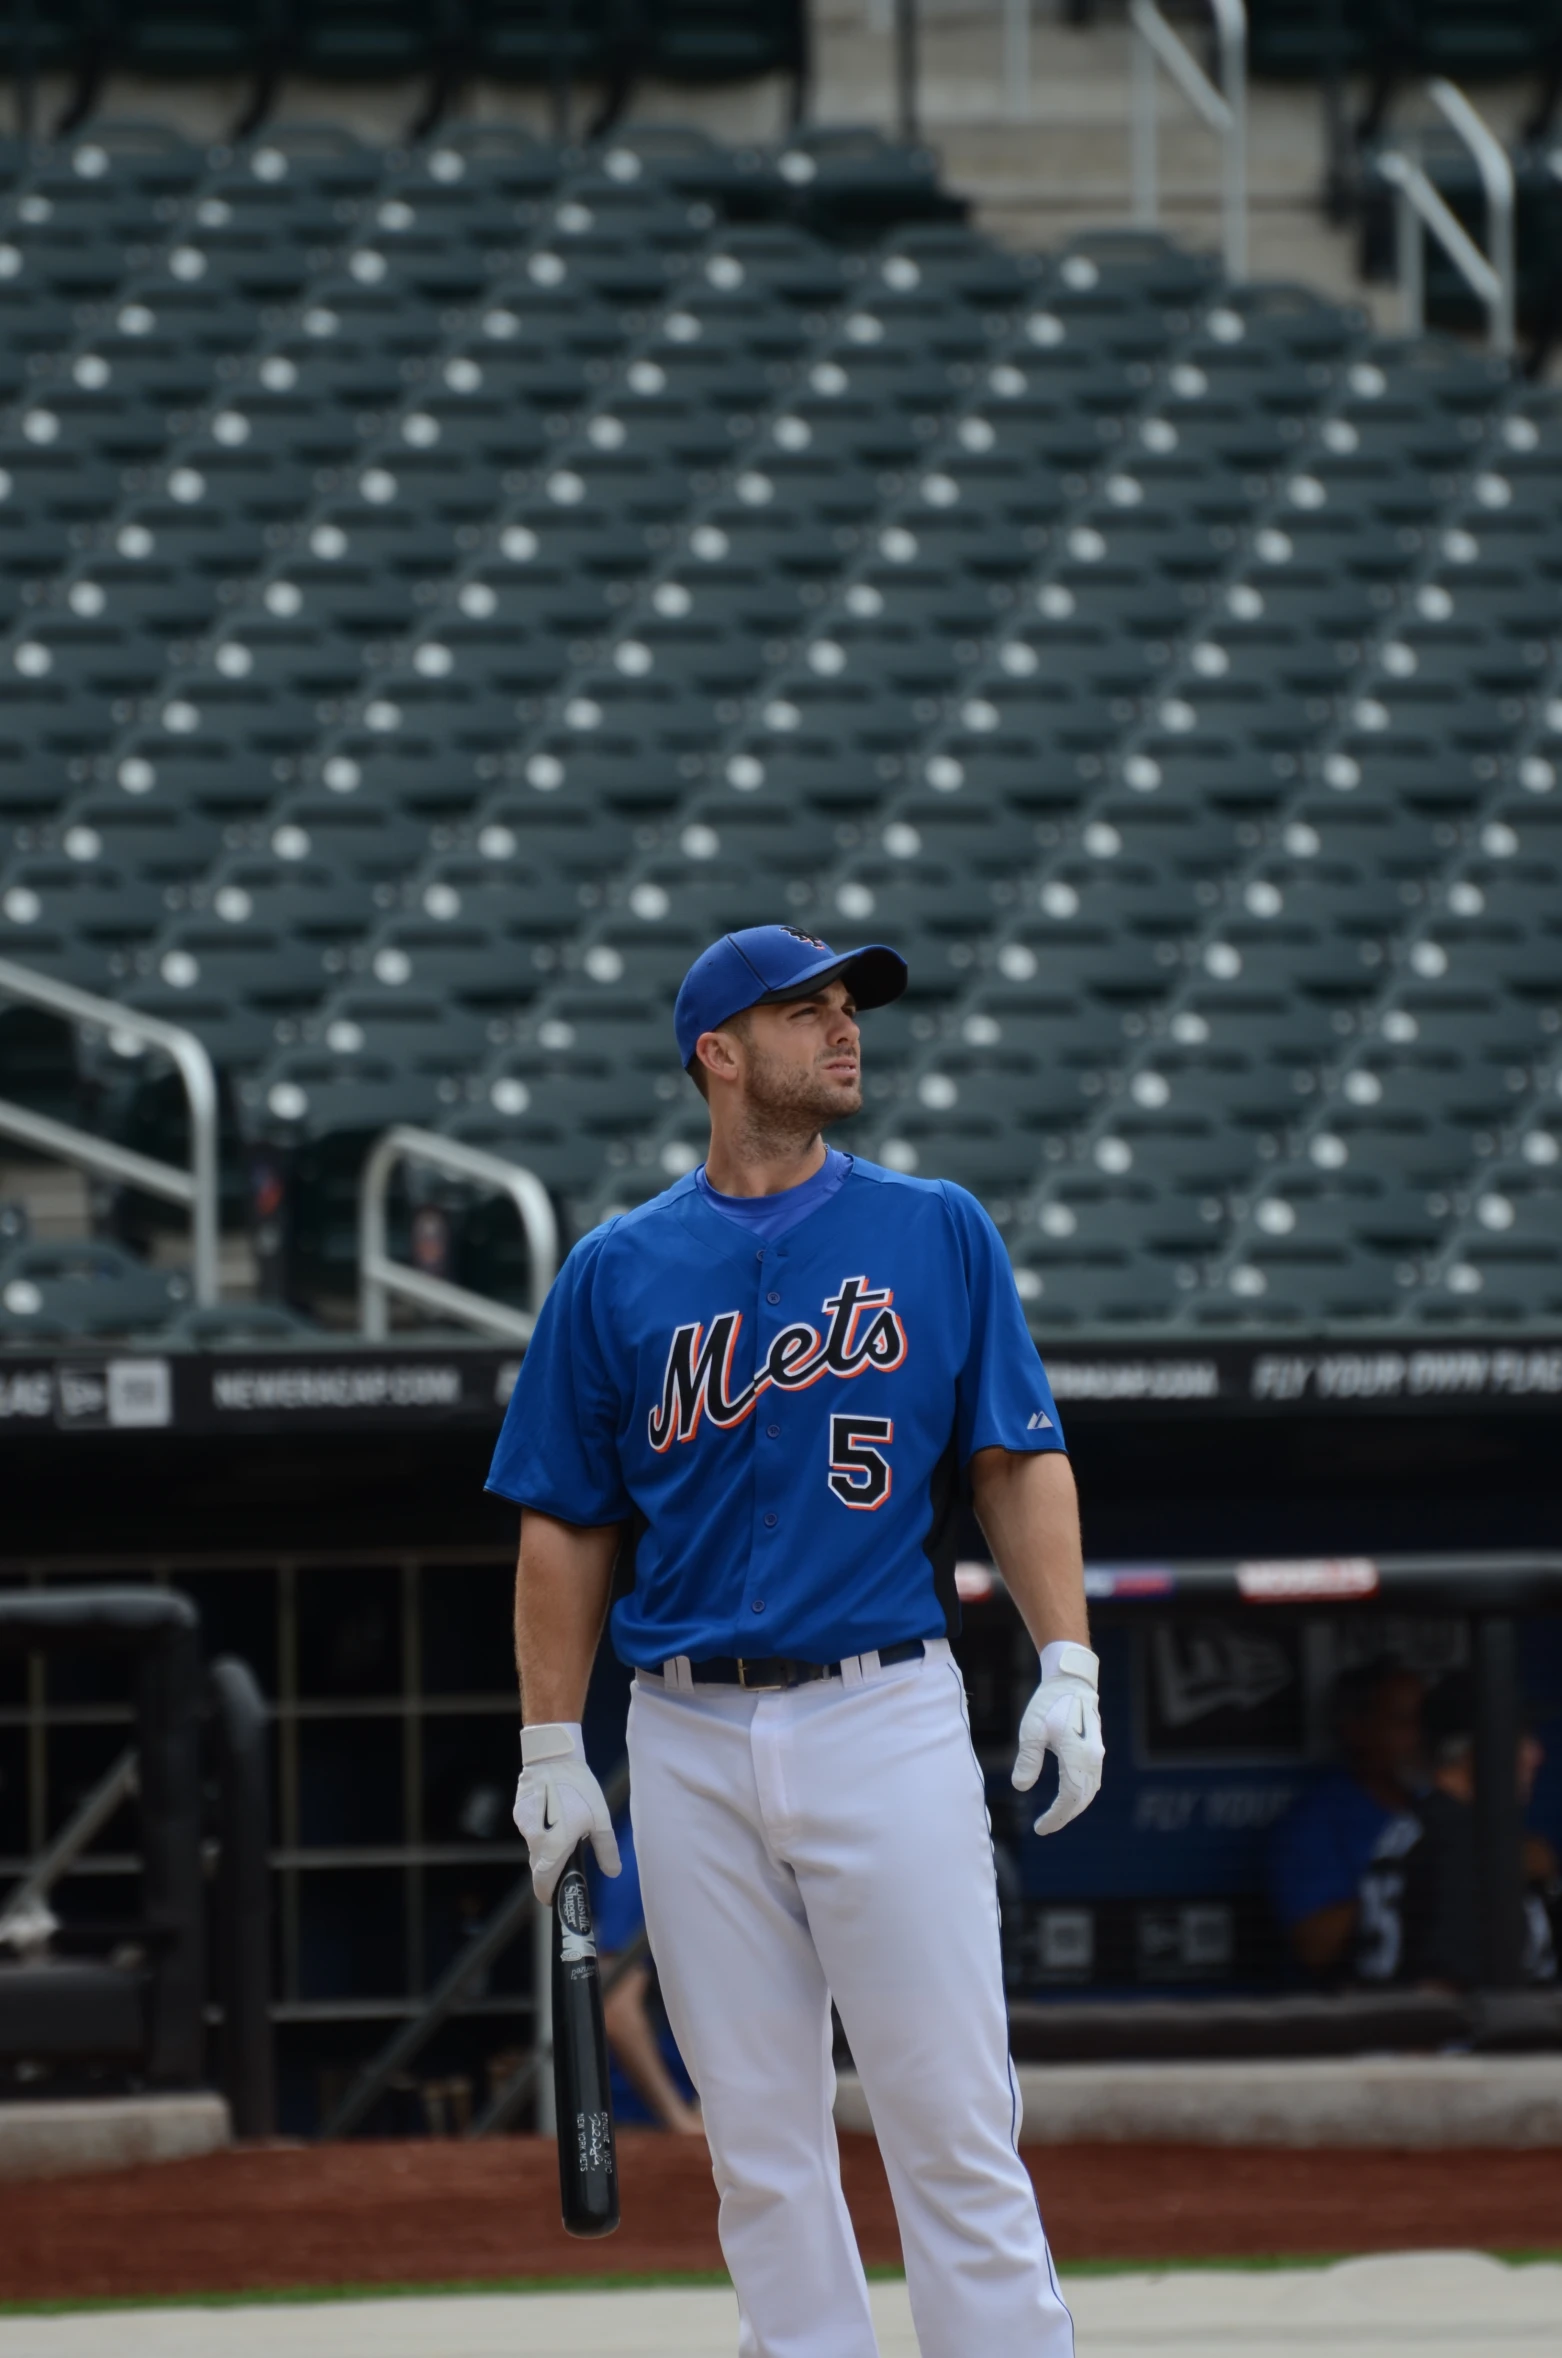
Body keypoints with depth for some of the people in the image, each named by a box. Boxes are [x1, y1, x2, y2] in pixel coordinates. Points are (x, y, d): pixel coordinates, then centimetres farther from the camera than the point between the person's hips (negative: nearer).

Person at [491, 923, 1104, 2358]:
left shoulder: (938, 1232, 7)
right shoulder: (619, 1272, 8)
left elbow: (1018, 1460, 5)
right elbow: (568, 1525, 10)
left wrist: (1067, 1667, -7)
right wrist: (551, 1749, 5)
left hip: (888, 1716, -2)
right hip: (691, 1741, 2)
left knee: (950, 2116, -7)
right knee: (760, 2141, 4)